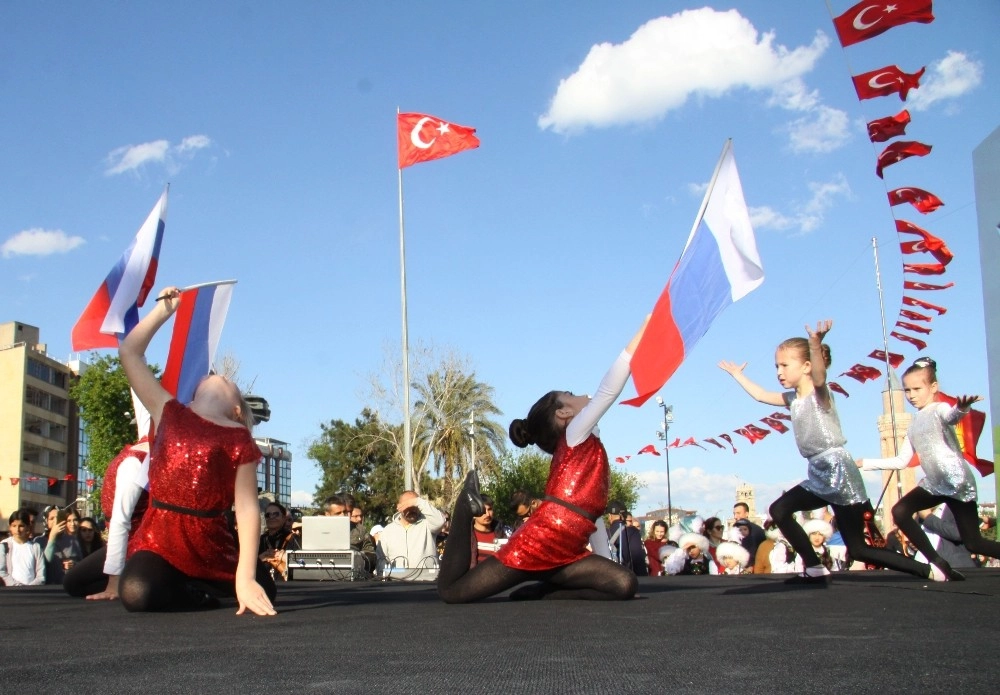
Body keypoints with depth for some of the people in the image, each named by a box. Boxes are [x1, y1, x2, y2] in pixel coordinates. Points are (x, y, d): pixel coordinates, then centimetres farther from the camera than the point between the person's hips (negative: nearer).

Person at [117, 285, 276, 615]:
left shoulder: (239, 440, 1)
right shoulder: (169, 413, 10)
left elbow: (247, 508, -8)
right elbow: (129, 351, 12)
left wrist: (245, 577, -17)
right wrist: (165, 308, 16)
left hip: (213, 549, 1)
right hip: (158, 540, -1)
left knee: (264, 590, -8)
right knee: (138, 593, -30)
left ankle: (187, 584, 19)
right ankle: (195, 592, 5)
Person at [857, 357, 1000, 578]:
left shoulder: (939, 410, -7)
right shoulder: (914, 425, 17)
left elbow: (952, 415, -34)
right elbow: (901, 461, 21)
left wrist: (962, 408, -58)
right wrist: (864, 463, 17)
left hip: (958, 482, -8)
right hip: (934, 484, 8)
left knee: (973, 543, -7)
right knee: (900, 511, -4)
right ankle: (939, 564, 0)